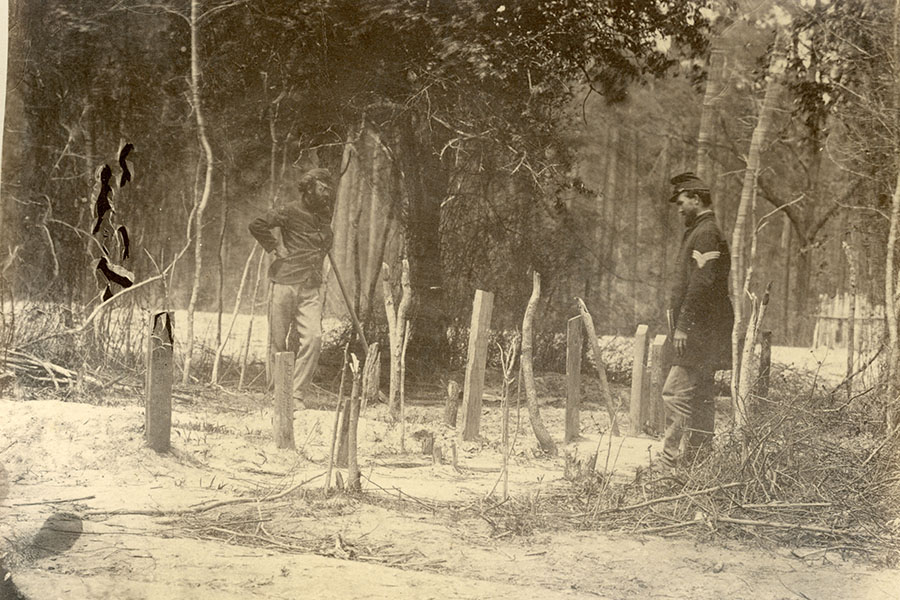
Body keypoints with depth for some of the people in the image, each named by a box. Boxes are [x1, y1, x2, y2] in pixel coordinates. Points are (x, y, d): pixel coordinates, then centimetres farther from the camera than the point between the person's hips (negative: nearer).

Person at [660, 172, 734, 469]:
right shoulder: (698, 232, 20)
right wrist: (681, 325, 20)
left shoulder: (706, 234, -13)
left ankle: (670, 459, -15)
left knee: (676, 393, -14)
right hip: (703, 332, 11)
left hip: (698, 331, -11)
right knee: (700, 397, 12)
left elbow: (701, 283, -21)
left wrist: (682, 325, -21)